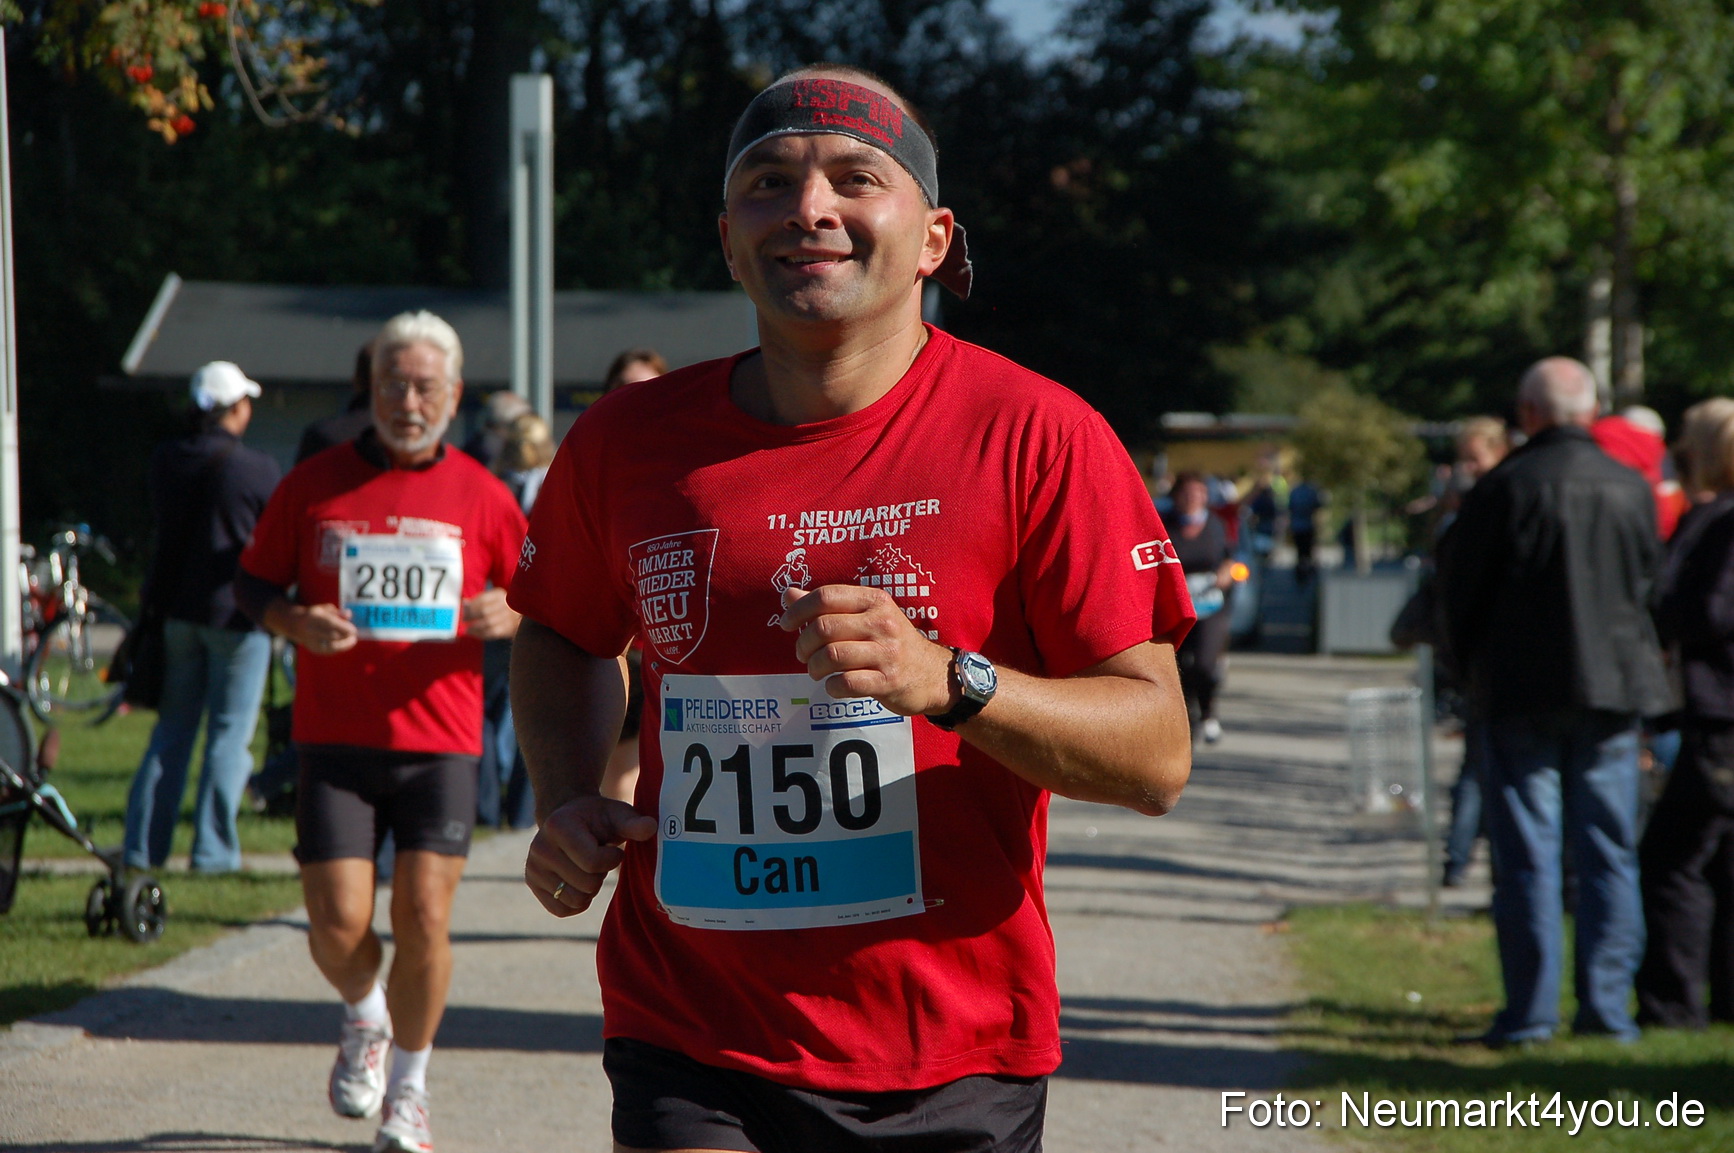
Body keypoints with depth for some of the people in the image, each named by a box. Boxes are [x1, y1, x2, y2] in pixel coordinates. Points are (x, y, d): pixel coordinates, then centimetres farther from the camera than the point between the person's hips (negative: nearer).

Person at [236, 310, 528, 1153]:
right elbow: (253, 584, 11)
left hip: (440, 742, 0)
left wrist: (508, 614, -10)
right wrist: (295, 622, -10)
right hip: (334, 740, 0)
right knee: (338, 924, -6)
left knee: (423, 913, -7)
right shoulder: (314, 484, 6)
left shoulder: (481, 497, 7)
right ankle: (363, 1018, 30)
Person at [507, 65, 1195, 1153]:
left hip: (952, 1062, -1)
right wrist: (566, 801, 5)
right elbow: (563, 632, 24)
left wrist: (948, 681, -26)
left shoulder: (1034, 434, -8)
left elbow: (1160, 756, -10)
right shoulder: (625, 442, 2)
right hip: (691, 1052, 1)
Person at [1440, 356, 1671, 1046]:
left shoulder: (1506, 486, -9)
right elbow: (1651, 584, 11)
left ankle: (1529, 1010, 1)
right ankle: (1606, 1005, 7)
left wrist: (1475, 666, 13)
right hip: (1615, 687, 3)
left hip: (1523, 691, -3)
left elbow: (1460, 586, -2)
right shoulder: (1631, 489, 1)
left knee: (1527, 853, 1)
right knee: (1609, 852, 9)